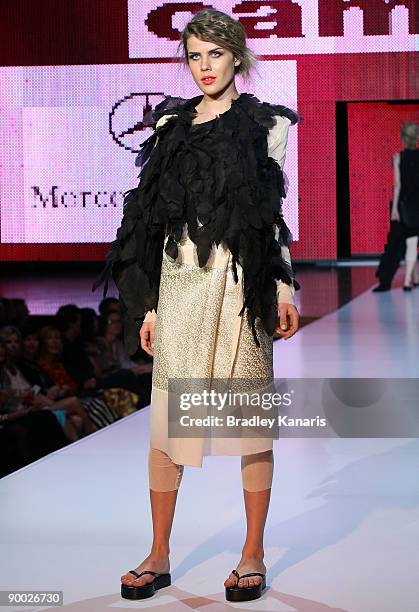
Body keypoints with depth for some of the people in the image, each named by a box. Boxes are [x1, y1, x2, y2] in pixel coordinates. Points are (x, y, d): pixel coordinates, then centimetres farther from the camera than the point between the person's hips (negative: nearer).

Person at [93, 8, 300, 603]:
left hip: (242, 283, -3)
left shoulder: (266, 125, 5)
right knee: (166, 421, 3)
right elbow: (154, 216, 11)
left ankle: (253, 556, 11)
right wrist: (149, 303, 7)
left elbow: (281, 209, 3)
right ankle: (159, 556, 12)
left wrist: (284, 285, -6)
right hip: (180, 284, 3)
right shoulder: (171, 127, 12)